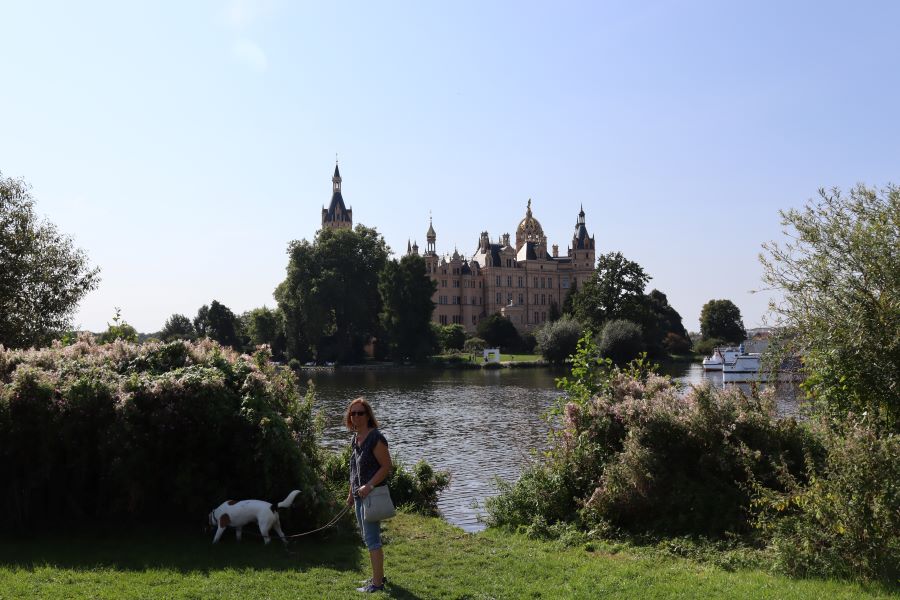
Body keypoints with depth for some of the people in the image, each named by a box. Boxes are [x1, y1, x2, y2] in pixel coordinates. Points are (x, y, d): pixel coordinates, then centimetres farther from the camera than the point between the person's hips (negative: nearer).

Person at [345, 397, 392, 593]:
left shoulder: (375, 438, -16)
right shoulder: (355, 439, 11)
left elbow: (386, 466, -18)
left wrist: (369, 486, -25)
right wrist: (351, 492, 19)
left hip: (372, 494, -9)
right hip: (359, 494, 9)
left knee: (372, 539, -7)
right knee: (368, 537, 17)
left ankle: (377, 583, 0)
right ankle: (379, 576, 30)